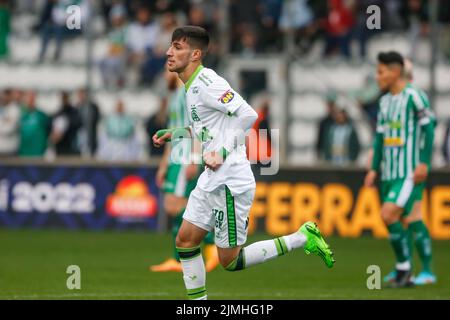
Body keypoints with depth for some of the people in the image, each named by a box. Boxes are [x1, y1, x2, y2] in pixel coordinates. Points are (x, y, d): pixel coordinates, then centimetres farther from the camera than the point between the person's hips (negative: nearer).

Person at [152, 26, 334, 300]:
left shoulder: (206, 83, -17)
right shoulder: (192, 86, 13)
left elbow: (248, 114, -25)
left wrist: (223, 152, -26)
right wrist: (175, 133, 18)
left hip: (230, 182, -10)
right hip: (210, 181, 10)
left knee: (230, 261, -4)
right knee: (185, 243, 7)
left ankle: (303, 238, 5)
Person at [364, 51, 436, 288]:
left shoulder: (414, 96, -8)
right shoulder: (385, 101, 15)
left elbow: (428, 127, -10)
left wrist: (424, 163, -15)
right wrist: (374, 169, 15)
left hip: (410, 173, -8)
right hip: (390, 172, 8)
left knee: (389, 215, -18)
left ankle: (404, 267, -6)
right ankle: (405, 276, 13)